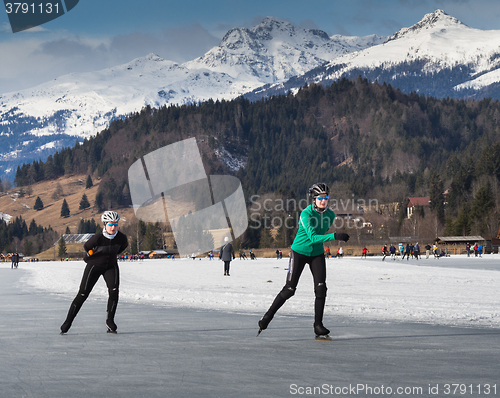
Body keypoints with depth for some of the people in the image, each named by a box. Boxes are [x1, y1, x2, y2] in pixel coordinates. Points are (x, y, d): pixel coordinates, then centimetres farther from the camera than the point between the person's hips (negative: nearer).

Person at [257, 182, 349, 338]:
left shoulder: (330, 214, -4)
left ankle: (318, 325, -3)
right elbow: (313, 237, -32)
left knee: (321, 288, -10)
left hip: (317, 254, 5)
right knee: (289, 289, -5)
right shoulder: (306, 214, -23)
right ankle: (268, 316, 11)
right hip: (299, 252, -5)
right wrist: (335, 236, -41)